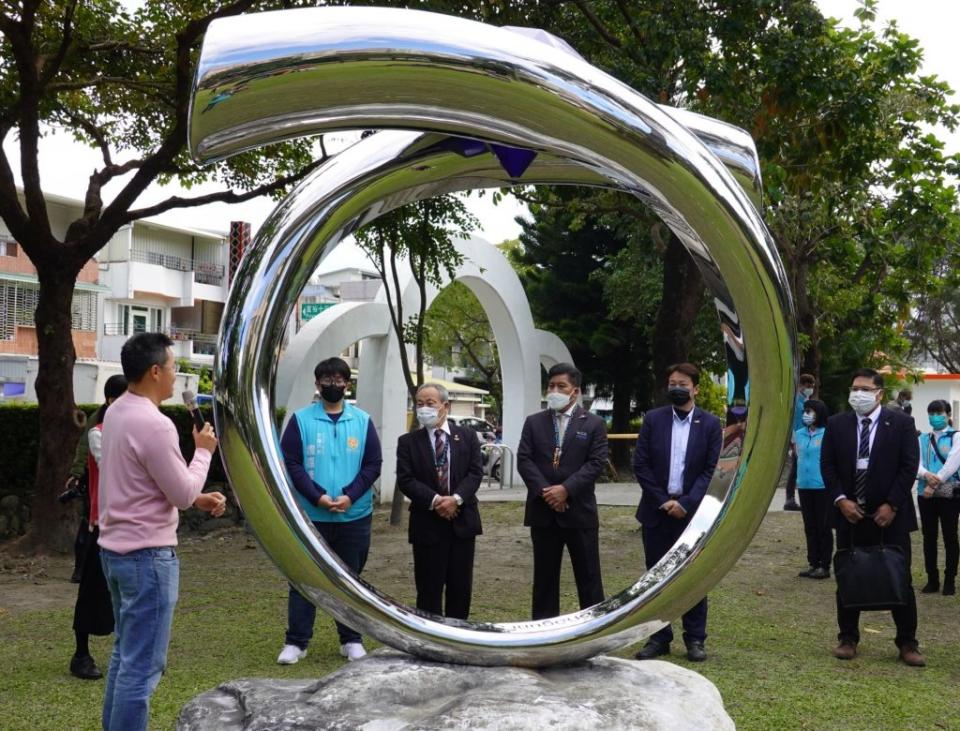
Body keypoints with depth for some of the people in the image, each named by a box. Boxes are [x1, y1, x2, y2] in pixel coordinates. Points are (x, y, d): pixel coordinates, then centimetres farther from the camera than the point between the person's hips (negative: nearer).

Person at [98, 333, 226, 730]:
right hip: (147, 555, -10)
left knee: (126, 655, 19)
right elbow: (182, 494, -15)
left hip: (116, 548, 10)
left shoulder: (117, 412, 8)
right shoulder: (155, 425, -22)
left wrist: (198, 498, 10)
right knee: (142, 666, -3)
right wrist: (203, 451, -1)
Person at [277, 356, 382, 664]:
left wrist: (350, 496, -12)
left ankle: (351, 640, 20)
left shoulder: (363, 421, 5)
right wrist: (317, 497, -16)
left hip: (354, 516, 2)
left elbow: (373, 465, 2)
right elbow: (290, 464, -5)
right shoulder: (301, 420, 0)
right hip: (310, 515, -1)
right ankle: (296, 641, 11)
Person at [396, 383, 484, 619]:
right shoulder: (408, 442, 2)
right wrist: (435, 501, -18)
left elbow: (476, 472, -2)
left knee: (461, 586, 8)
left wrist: (456, 498, -17)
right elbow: (405, 480, -7)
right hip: (427, 524, -2)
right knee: (429, 588, 3)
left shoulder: (466, 436, 6)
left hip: (462, 520, 2)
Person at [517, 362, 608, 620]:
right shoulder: (533, 422, 8)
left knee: (588, 576, 4)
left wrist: (566, 489, -18)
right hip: (542, 511, 2)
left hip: (580, 511, -2)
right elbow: (524, 460, -1)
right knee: (544, 576, 9)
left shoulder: (594, 424, 1)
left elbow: (596, 463, -8)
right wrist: (544, 491, -14)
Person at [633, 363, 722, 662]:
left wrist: (686, 503, -12)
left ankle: (695, 639, 14)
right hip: (657, 511, 1)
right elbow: (641, 464, -1)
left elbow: (712, 470, -4)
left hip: (693, 512, -1)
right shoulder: (653, 419, 2)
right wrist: (663, 502, -8)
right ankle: (658, 637, 15)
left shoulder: (710, 424, -1)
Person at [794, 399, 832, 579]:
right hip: (804, 486, 6)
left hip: (823, 486, -6)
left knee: (823, 527, 2)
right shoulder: (799, 434, 8)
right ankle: (813, 563, 19)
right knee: (809, 527, 12)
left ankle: (824, 566, 8)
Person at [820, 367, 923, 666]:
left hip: (890, 514, -2)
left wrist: (892, 505, -12)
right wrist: (841, 500, -9)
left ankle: (907, 642, 12)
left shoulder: (901, 423, -2)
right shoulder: (836, 424, 5)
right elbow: (827, 465, 4)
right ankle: (848, 638, 18)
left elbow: (909, 466, -5)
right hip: (850, 513, 2)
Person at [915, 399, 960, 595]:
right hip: (925, 493, 4)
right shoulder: (922, 439, 11)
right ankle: (932, 580, 14)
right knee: (929, 537, 6)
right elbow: (915, 463, -1)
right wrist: (927, 475, -22)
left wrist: (934, 483, -19)